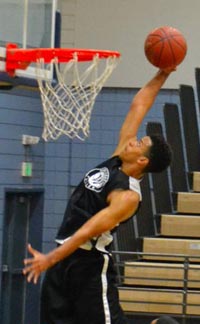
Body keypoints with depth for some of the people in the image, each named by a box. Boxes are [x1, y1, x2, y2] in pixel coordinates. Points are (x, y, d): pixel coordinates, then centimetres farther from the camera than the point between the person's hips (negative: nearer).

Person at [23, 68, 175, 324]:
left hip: (90, 264, -9)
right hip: (64, 258, 9)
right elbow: (138, 106, 11)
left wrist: (51, 258, -32)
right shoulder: (117, 160, 5)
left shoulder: (128, 196, -18)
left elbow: (89, 231, -26)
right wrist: (161, 75, 8)